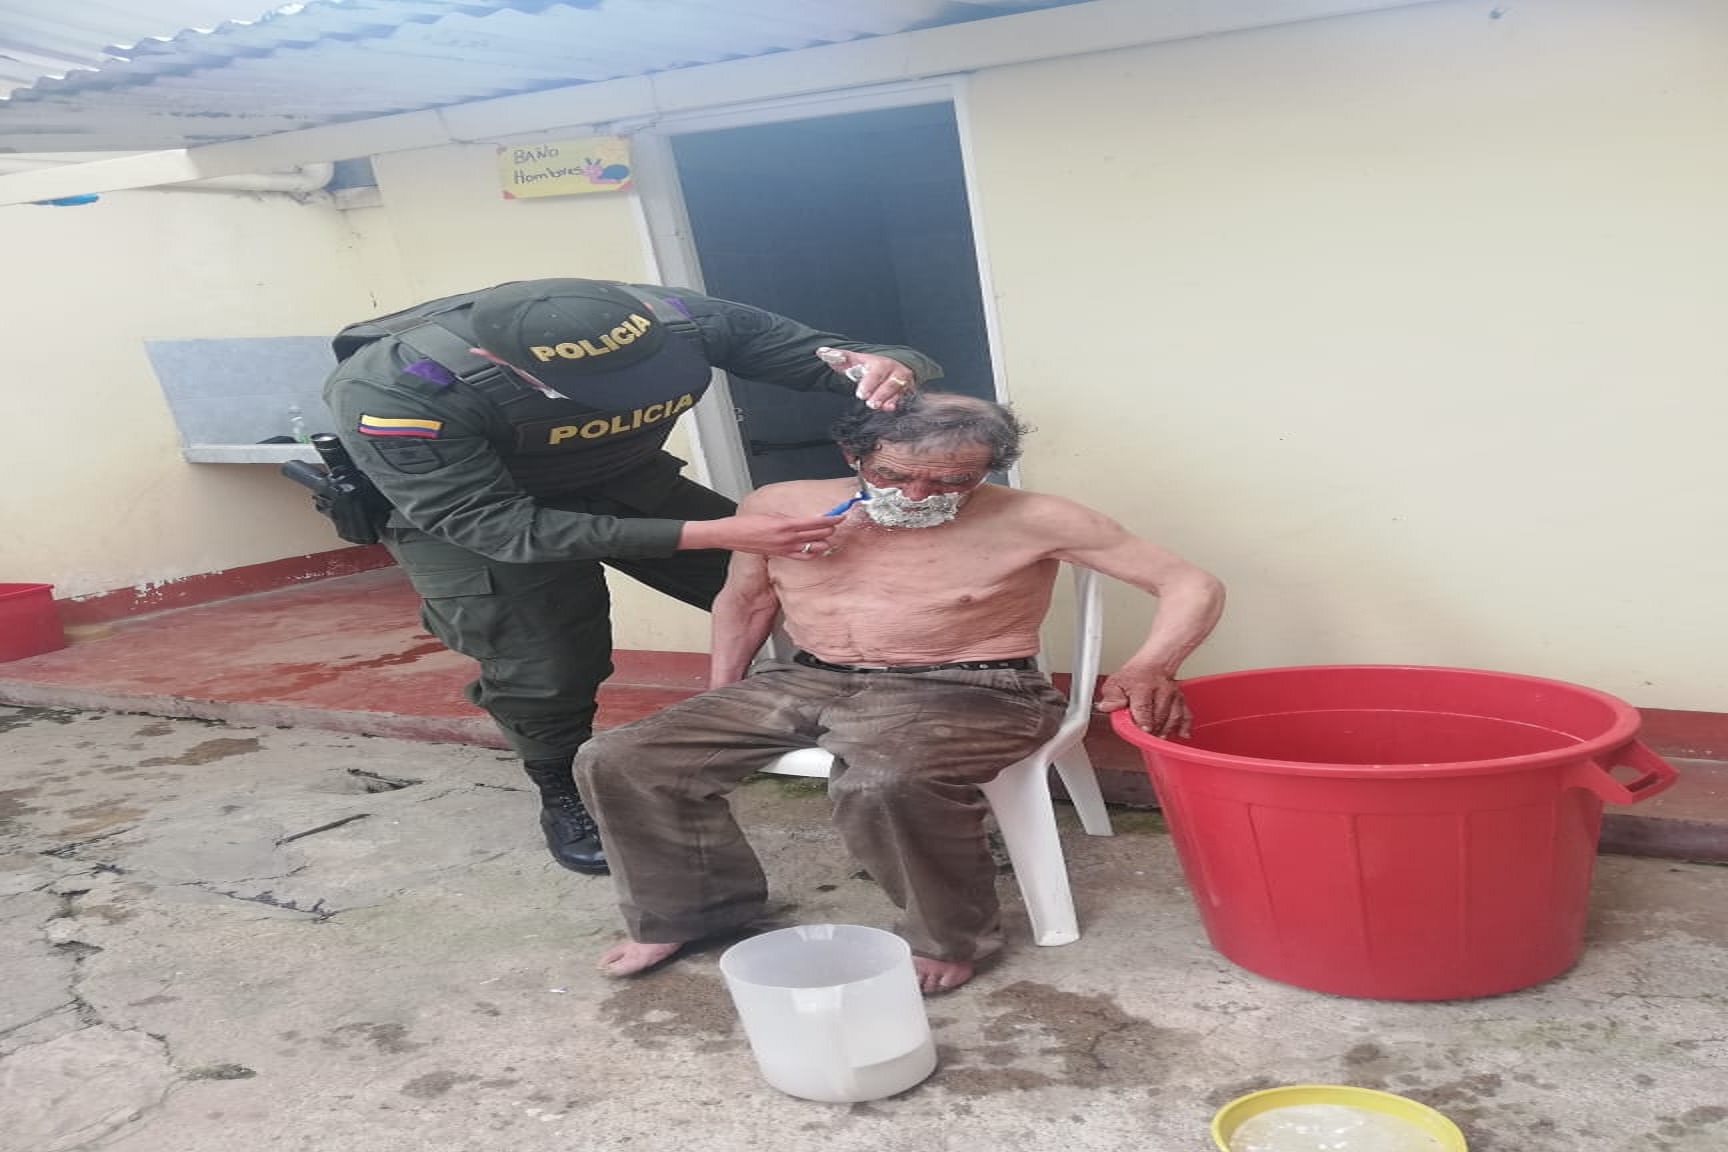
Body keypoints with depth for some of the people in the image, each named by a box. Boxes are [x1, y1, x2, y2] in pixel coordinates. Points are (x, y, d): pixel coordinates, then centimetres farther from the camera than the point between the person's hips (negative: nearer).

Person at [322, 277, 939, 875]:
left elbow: (832, 356, -17)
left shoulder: (681, 320, -29)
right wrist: (715, 534, -42)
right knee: (546, 670, -9)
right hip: (459, 507, -3)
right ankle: (566, 797, 21)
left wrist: (888, 366, -43)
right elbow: (499, 526, -37)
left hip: (625, 483, 3)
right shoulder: (392, 394, -38)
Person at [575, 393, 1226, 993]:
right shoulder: (781, 506, 1)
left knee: (885, 785, -40)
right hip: (807, 681, 5)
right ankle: (688, 910, 14)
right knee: (618, 761, -9)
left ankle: (947, 939, -12)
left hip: (969, 692, -4)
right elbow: (745, 599, 19)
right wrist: (720, 707, 11)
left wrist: (1149, 668, -27)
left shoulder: (1031, 522, -10)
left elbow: (1193, 586, -9)